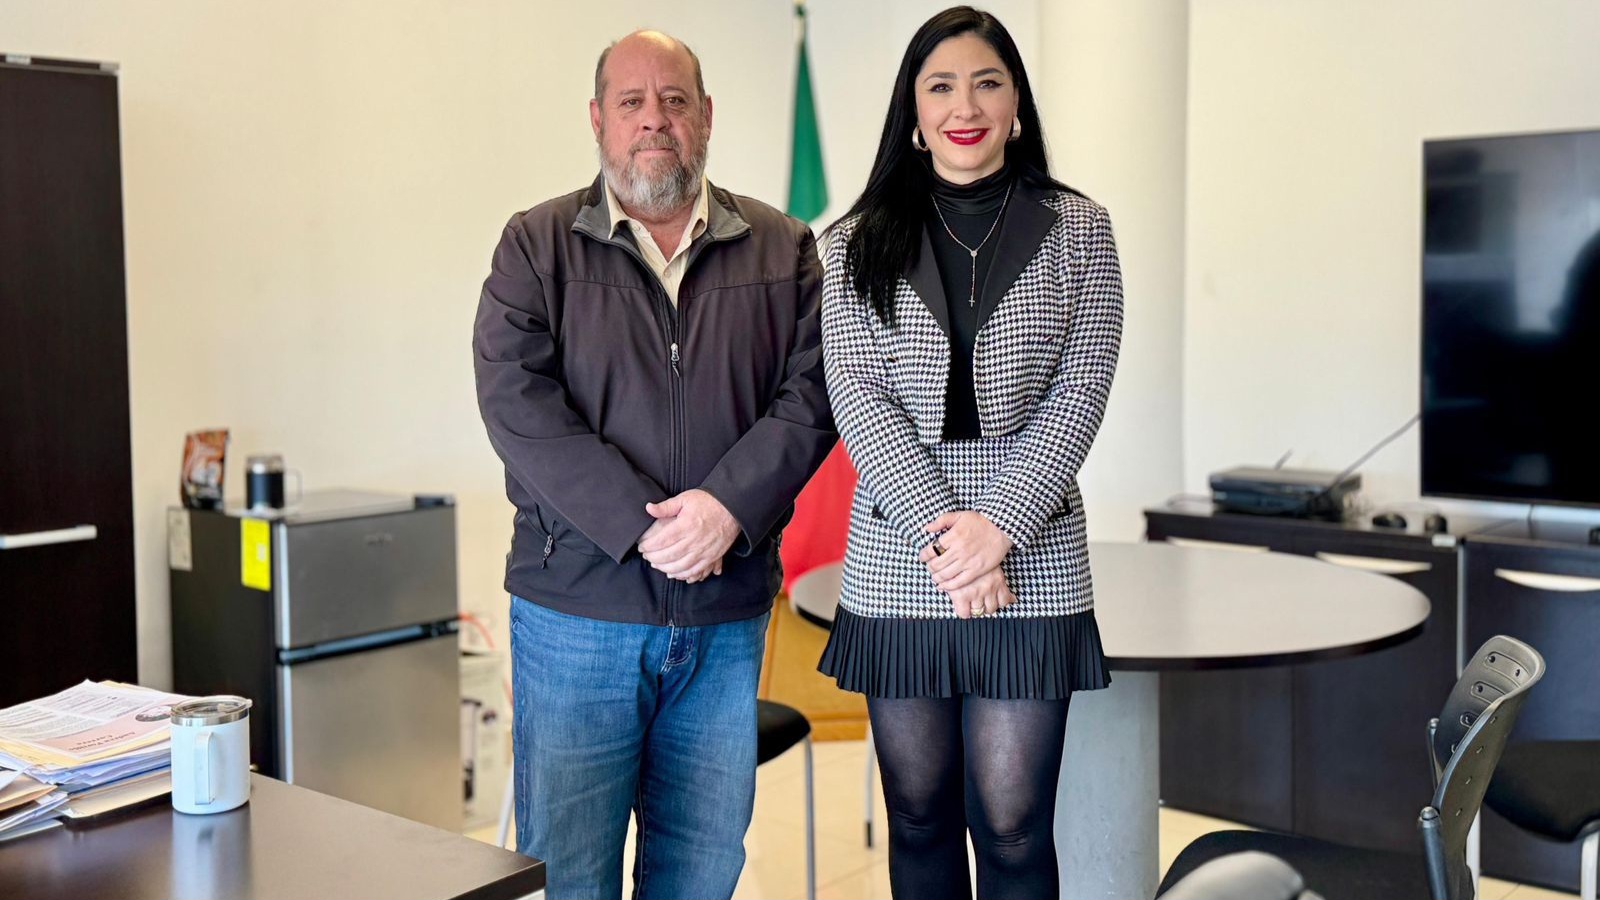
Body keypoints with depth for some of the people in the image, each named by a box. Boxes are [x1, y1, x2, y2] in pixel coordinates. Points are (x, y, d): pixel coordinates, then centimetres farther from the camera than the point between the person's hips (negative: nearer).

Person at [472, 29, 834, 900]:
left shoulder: (784, 250, 8)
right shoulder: (535, 246, 3)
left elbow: (810, 393, -1)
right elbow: (517, 402, -8)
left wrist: (728, 505, -17)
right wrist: (642, 526, -17)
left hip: (728, 616, 2)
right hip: (576, 608, -2)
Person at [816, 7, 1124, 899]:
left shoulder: (1077, 230, 6)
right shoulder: (860, 243, 7)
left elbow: (1080, 393, -1)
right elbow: (855, 397, -2)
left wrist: (998, 525, -13)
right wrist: (941, 529, -13)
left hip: (1032, 567, -1)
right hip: (897, 568, 1)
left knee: (1014, 828, 2)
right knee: (920, 818, 10)